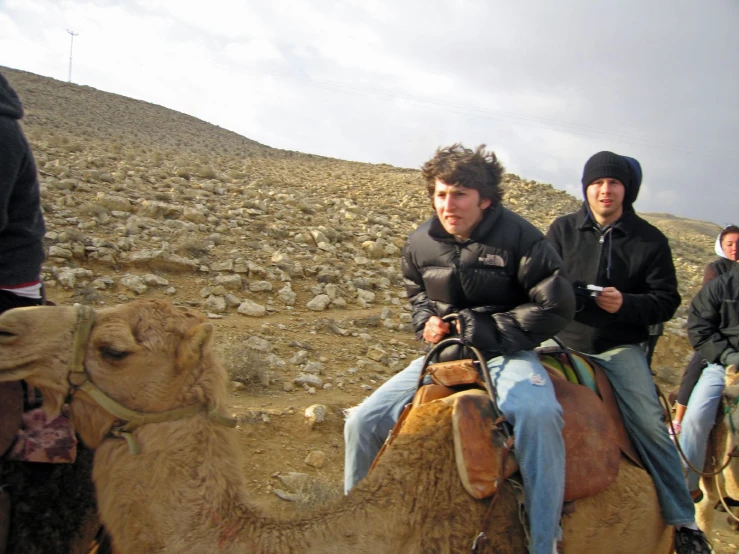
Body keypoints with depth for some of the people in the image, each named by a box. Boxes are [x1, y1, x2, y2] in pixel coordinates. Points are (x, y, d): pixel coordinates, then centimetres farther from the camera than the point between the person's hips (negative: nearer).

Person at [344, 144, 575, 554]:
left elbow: (557, 306, -12)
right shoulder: (420, 243, 2)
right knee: (364, 422, -5)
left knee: (537, 413, -38)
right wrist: (426, 321, 0)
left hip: (505, 353, -4)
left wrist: (485, 330, -15)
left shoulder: (518, 237, -12)